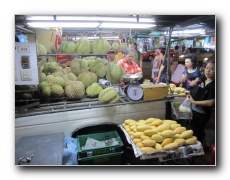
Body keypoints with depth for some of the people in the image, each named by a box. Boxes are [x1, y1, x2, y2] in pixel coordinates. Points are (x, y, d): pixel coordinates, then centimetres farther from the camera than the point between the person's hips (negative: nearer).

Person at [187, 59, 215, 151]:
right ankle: (204, 145, 48)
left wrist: (193, 101, -23)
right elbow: (191, 84, 8)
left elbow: (211, 102, -29)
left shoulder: (213, 85, -24)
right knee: (199, 129, 25)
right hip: (195, 110, 7)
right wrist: (195, 81, -14)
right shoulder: (203, 78, -6)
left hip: (202, 113, -7)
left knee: (196, 132, 10)